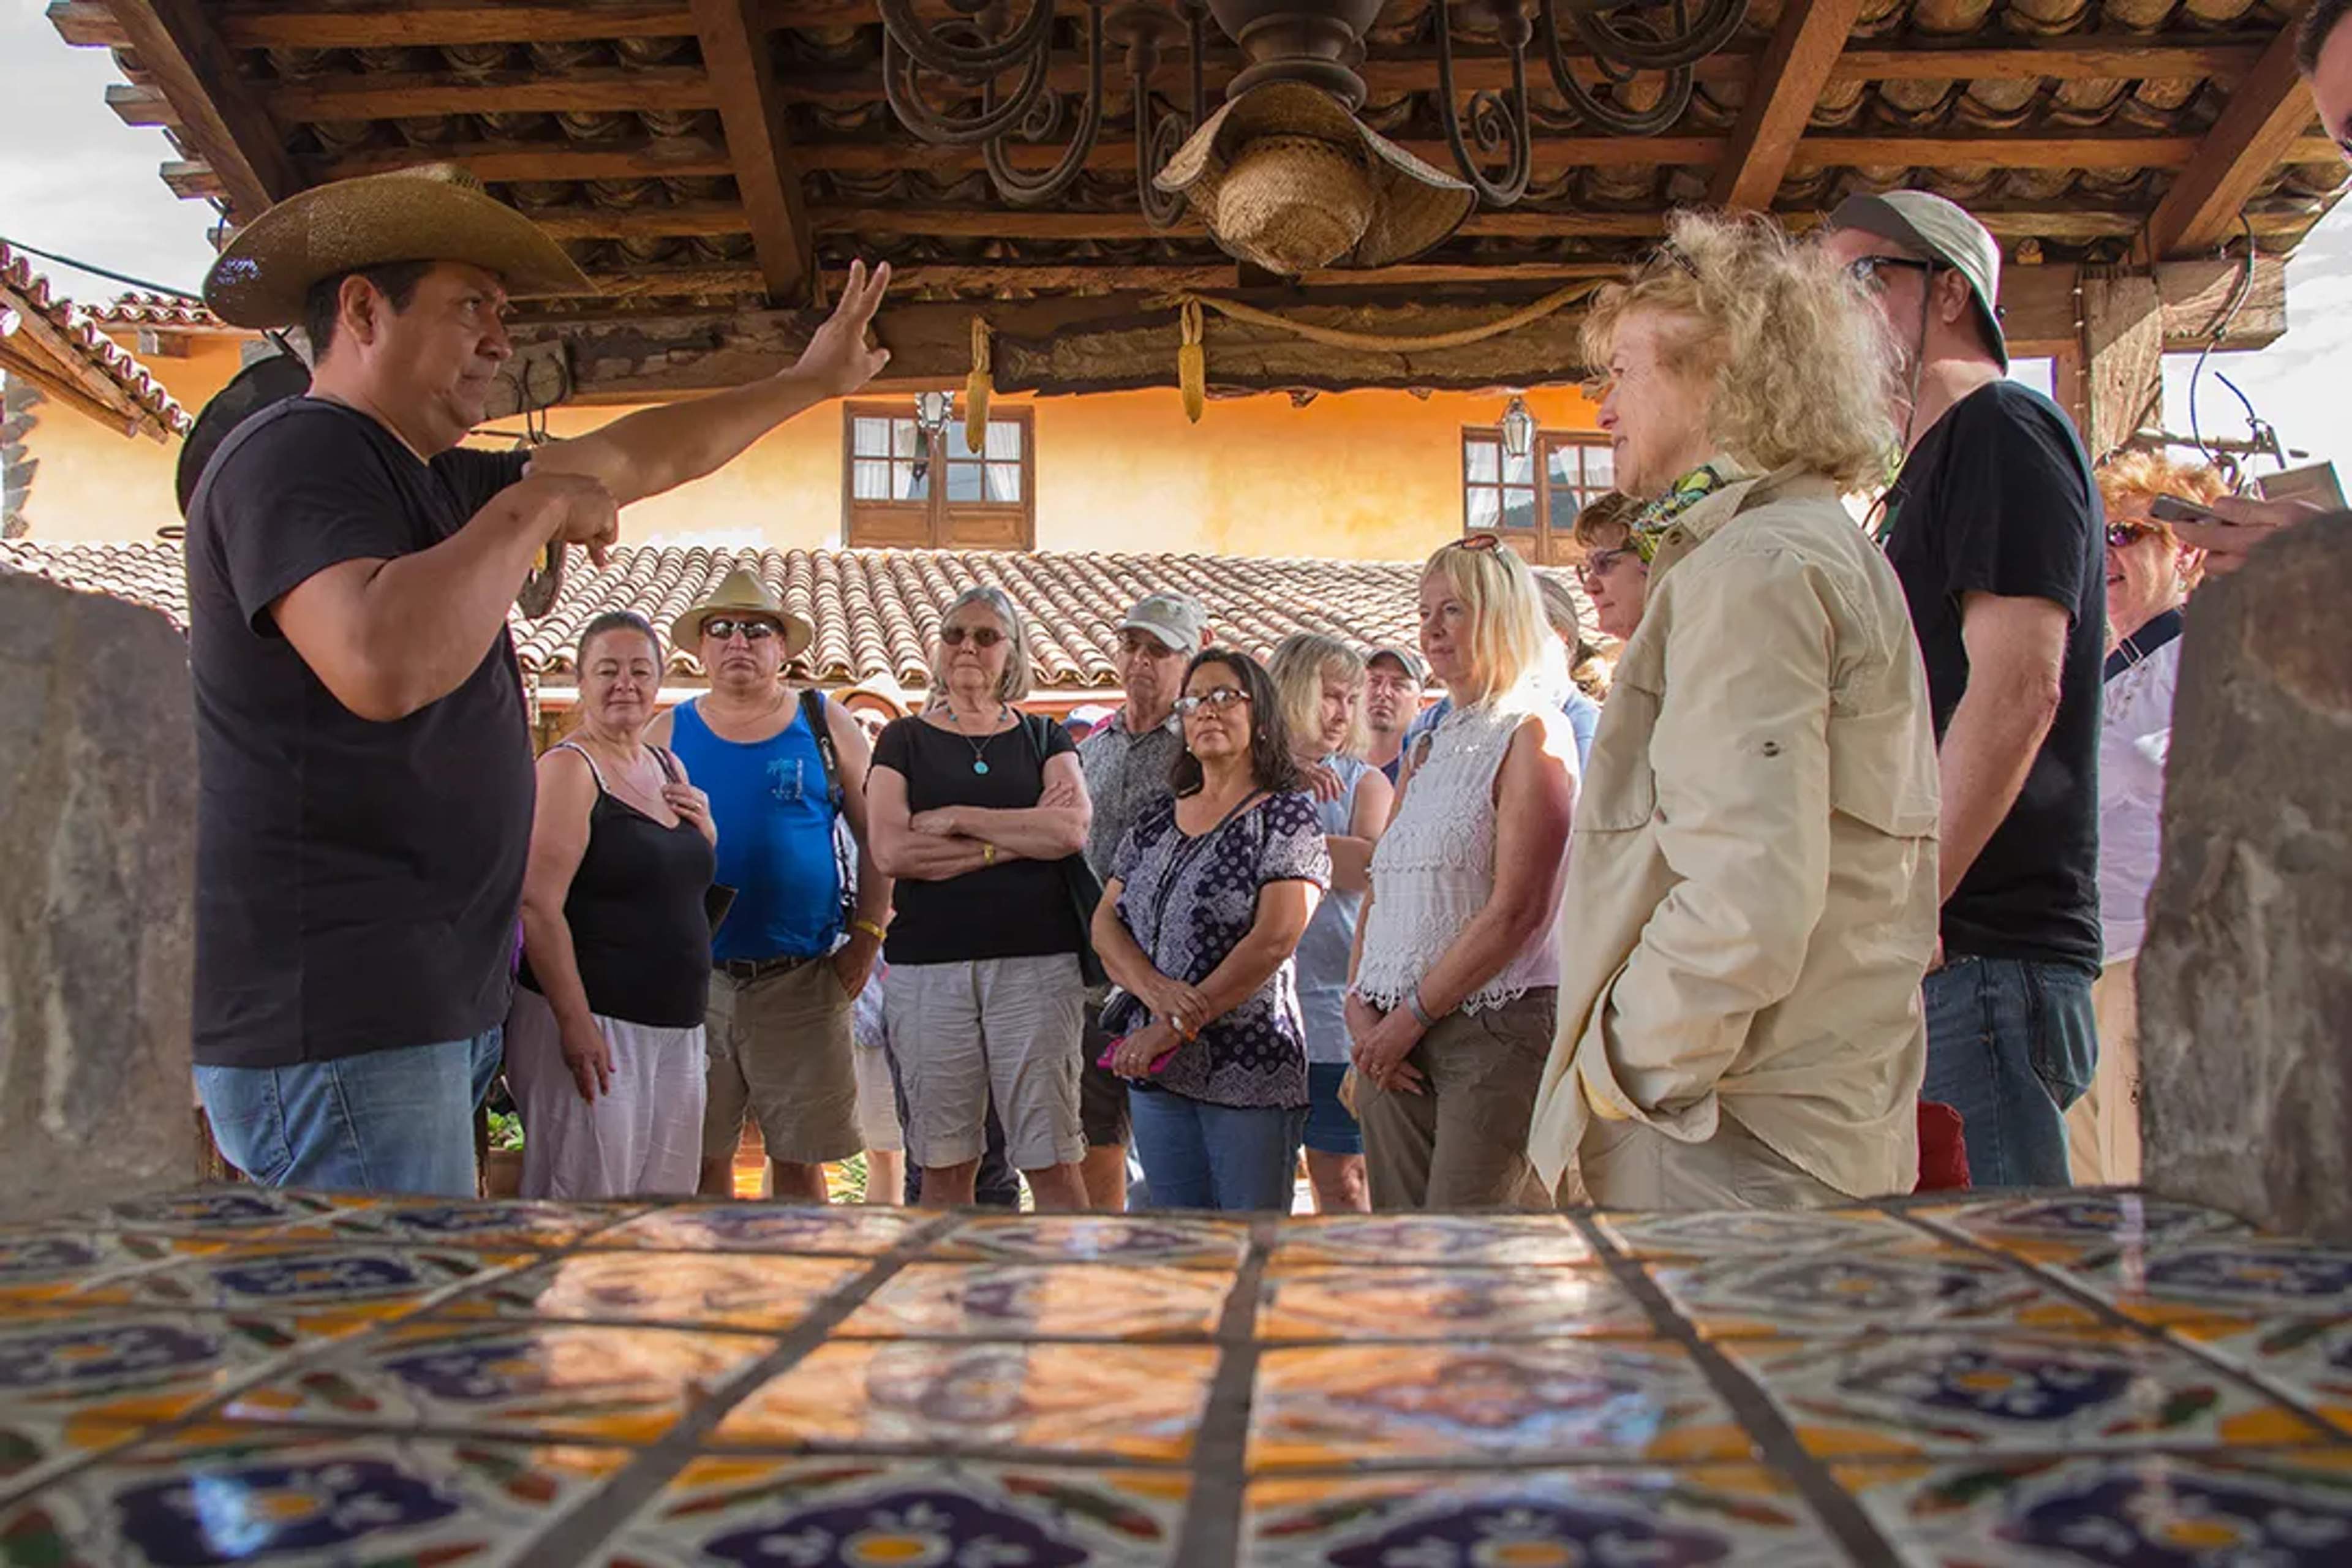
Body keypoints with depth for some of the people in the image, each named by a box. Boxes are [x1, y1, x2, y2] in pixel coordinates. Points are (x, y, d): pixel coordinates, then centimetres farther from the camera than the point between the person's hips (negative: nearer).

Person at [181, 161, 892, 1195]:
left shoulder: (429, 480, 19)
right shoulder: (296, 455, -12)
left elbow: (630, 460, 30)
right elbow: (383, 663, -30)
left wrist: (806, 383, 35)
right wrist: (535, 509, -17)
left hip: (433, 1000, 10)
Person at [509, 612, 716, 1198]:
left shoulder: (670, 769, 14)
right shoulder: (568, 769, -8)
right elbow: (539, 905, -16)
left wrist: (705, 830, 6)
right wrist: (575, 1023, -20)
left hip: (675, 1029, 8)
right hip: (592, 1026, -7)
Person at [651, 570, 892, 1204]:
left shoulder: (825, 724, 5)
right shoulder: (670, 732, 7)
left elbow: (877, 836, 6)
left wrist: (866, 937, -2)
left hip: (804, 980, -1)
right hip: (695, 980, 1)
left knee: (799, 1162, 3)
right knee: (703, 1160, 5)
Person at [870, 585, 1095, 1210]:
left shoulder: (1044, 738, 14)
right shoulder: (905, 740, 12)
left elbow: (1072, 831, -6)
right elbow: (891, 852, -5)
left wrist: (955, 818, -6)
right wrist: (1021, 836, -5)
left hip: (1036, 960, 0)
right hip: (927, 965, 0)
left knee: (1052, 1160, -2)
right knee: (944, 1164, 4)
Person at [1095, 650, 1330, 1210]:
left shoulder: (1287, 815, -3)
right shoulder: (1155, 824, 15)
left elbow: (1274, 939, -13)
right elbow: (1105, 923, 9)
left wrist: (1176, 1027, -16)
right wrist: (1157, 990, -13)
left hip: (1249, 1066, -5)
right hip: (1156, 1073, 6)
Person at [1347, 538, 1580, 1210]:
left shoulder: (1531, 735, -5)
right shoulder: (1431, 745, 19)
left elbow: (1516, 911, -13)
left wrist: (1414, 1014, -10)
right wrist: (1360, 1004, 1)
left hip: (1494, 1025, -7)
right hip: (1394, 1031, 7)